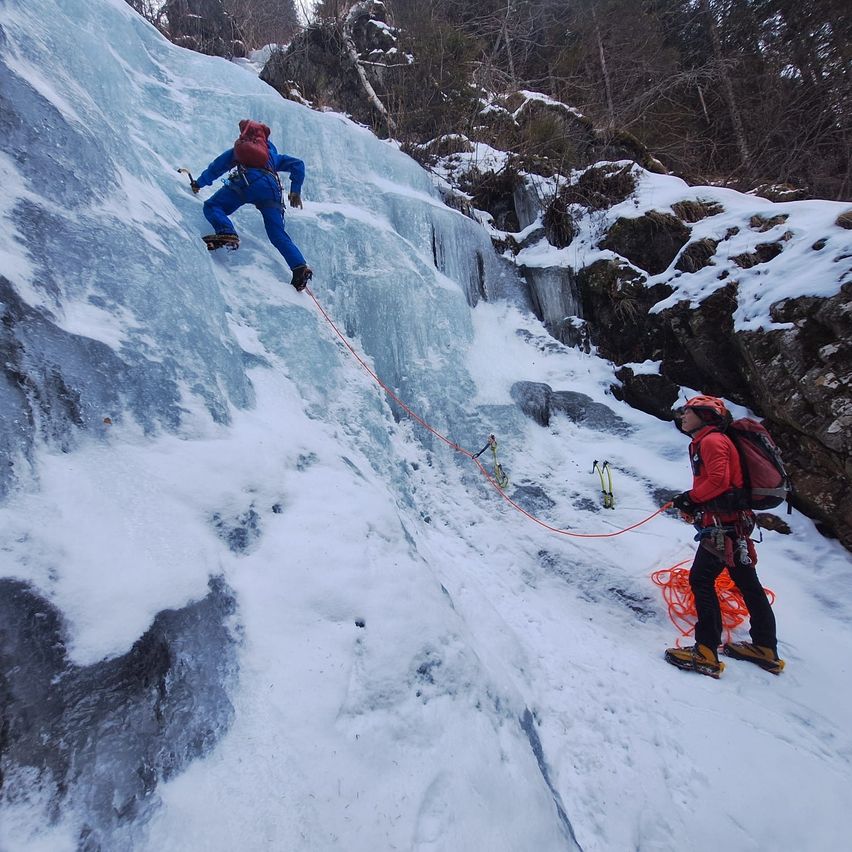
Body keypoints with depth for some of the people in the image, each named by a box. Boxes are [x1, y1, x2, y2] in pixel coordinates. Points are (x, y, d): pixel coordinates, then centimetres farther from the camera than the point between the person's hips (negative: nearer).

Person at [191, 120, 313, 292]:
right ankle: (300, 267, -19)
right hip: (272, 188, 3)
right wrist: (295, 192, 24)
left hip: (247, 182, -2)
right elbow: (298, 164, 30)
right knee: (278, 234, 0)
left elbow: (216, 167, 35)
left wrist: (198, 183, 43)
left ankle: (227, 234, -30)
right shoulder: (273, 155, 41)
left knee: (212, 206, 1)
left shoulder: (237, 150, 35)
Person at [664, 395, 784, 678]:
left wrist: (690, 497, -10)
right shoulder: (703, 442, 21)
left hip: (723, 523, -10)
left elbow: (718, 480, -21)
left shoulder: (712, 440, -9)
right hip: (734, 522, 10)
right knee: (747, 582, 16)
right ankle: (766, 649, 28)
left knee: (701, 580, -10)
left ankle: (706, 652, -9)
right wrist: (693, 505, 6)